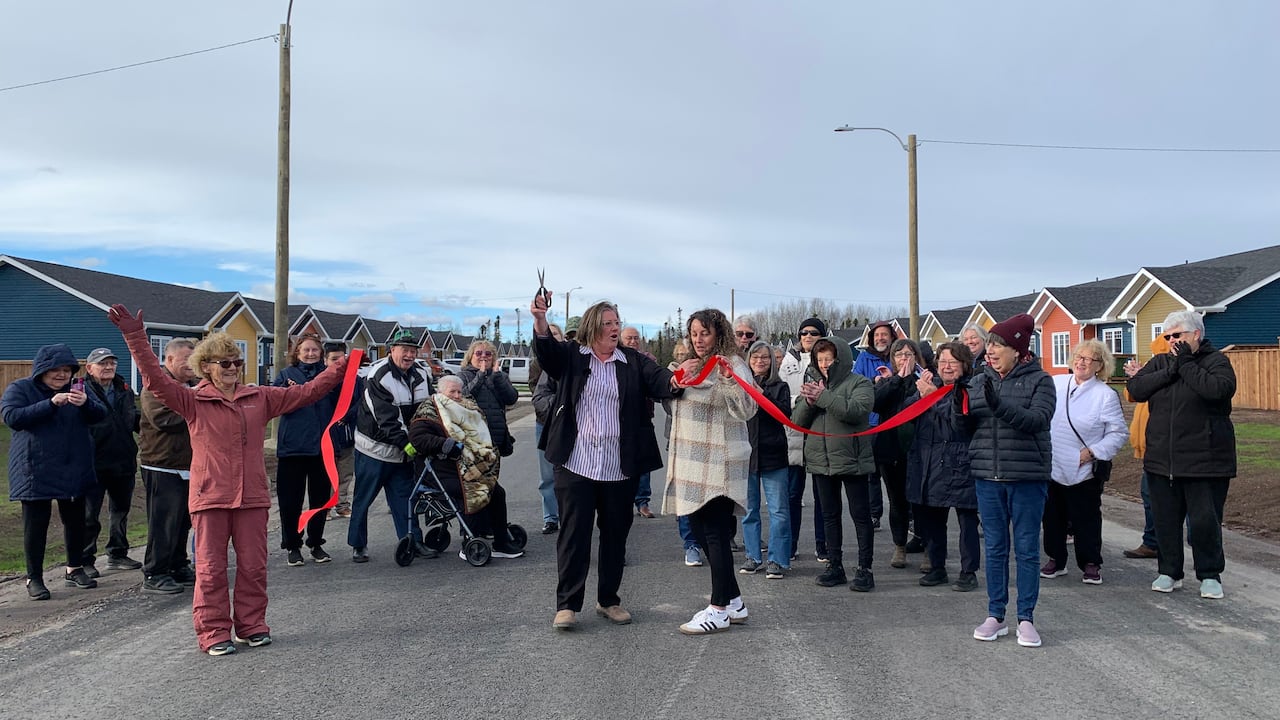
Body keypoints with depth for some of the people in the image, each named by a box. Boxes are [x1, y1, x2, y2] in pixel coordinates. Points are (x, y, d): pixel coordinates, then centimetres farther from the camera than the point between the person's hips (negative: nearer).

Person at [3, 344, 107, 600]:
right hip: (36, 471, -4)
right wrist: (51, 404, -28)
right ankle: (34, 578, 11)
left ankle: (75, 569, 26)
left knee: (75, 520, 11)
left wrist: (85, 403, -26)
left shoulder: (76, 389, 8)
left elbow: (100, 414, -4)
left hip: (74, 470, 4)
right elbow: (12, 417, -19)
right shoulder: (20, 389, -3)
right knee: (36, 524, 1)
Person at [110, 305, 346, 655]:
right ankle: (214, 633, 13)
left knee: (253, 566, 9)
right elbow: (156, 379, -11)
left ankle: (252, 625, 23)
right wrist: (135, 336, -20)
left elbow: (305, 392, 12)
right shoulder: (193, 401, -1)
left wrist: (339, 370, 8)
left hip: (252, 496, 3)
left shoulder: (259, 397, 9)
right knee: (211, 568, 3)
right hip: (210, 496, -3)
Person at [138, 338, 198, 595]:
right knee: (164, 522, -6)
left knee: (183, 521, 14)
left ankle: (179, 568, 24)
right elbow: (163, 419, -24)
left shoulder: (191, 385, 18)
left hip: (187, 466, 9)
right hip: (163, 467, -8)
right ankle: (154, 575, 2)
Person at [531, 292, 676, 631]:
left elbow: (658, 380, -8)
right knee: (574, 533, 1)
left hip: (620, 468, 2)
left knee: (615, 534, 12)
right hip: (576, 463, -2)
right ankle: (567, 604, 9)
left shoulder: (633, 362, 6)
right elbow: (546, 351, -14)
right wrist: (540, 320, -34)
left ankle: (608, 599, 26)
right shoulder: (571, 356, 3)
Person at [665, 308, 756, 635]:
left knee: (715, 533, -8)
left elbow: (746, 410, -14)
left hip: (720, 463, -8)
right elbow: (672, 405, 15)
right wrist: (678, 378, -3)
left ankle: (719, 610, -1)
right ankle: (733, 602, 20)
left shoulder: (733, 364, -6)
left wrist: (728, 379, -29)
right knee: (700, 529, 10)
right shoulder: (690, 365, 19)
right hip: (691, 461, 9)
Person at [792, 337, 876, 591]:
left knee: (861, 515, 2)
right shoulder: (813, 383, 10)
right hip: (821, 460, 5)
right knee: (830, 515, 13)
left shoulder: (859, 383, -4)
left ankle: (864, 569, 9)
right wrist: (809, 401, -15)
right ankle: (835, 566, 22)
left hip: (852, 460, -5)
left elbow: (856, 410, -24)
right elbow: (797, 420, 4)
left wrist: (822, 397, -26)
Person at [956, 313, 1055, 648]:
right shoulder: (979, 380, 8)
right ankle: (995, 615, 20)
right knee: (994, 548, 11)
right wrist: (961, 411, -11)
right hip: (988, 476, 4)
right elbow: (969, 427, 11)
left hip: (1027, 476, -4)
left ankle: (1026, 618, 14)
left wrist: (999, 406, -32)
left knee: (1027, 548, 4)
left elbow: (1038, 420, -19)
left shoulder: (1039, 380, -4)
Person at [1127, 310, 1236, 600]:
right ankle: (1169, 572, 23)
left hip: (1204, 462, -4)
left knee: (1205, 521, 2)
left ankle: (1210, 575, 18)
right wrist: (1170, 371, -13)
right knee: (1165, 520, 11)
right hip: (1162, 460, 5)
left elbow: (1218, 389, -23)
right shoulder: (1160, 362, 11)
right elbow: (1135, 388, -4)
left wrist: (1186, 364, -15)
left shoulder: (1216, 361, -3)